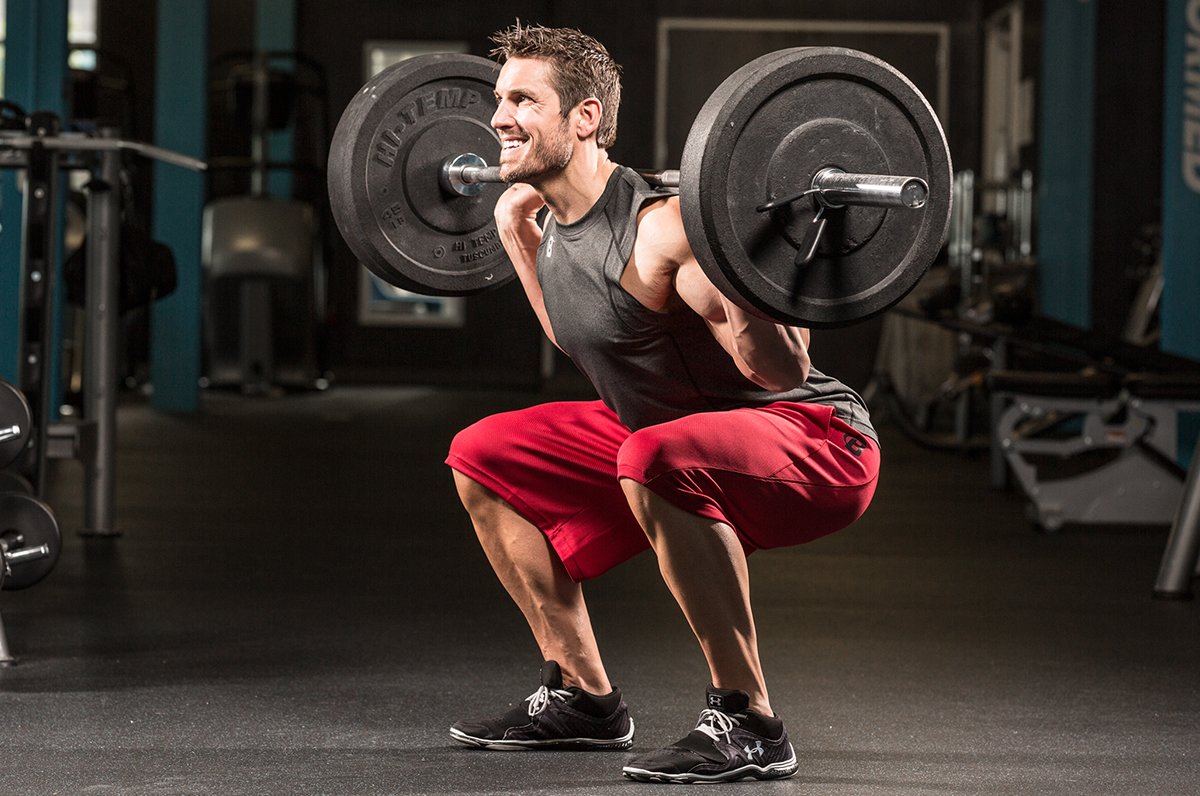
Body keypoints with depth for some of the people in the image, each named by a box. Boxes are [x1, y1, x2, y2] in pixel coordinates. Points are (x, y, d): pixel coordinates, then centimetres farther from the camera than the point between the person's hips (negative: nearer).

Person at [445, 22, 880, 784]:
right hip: (672, 439, 10)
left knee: (655, 461, -41)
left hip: (819, 443, -10)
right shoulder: (558, 224, 2)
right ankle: (585, 699, 19)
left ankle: (747, 724, -28)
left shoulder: (659, 230, -26)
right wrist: (516, 233, 18)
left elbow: (783, 371, -30)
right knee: (483, 459, 13)